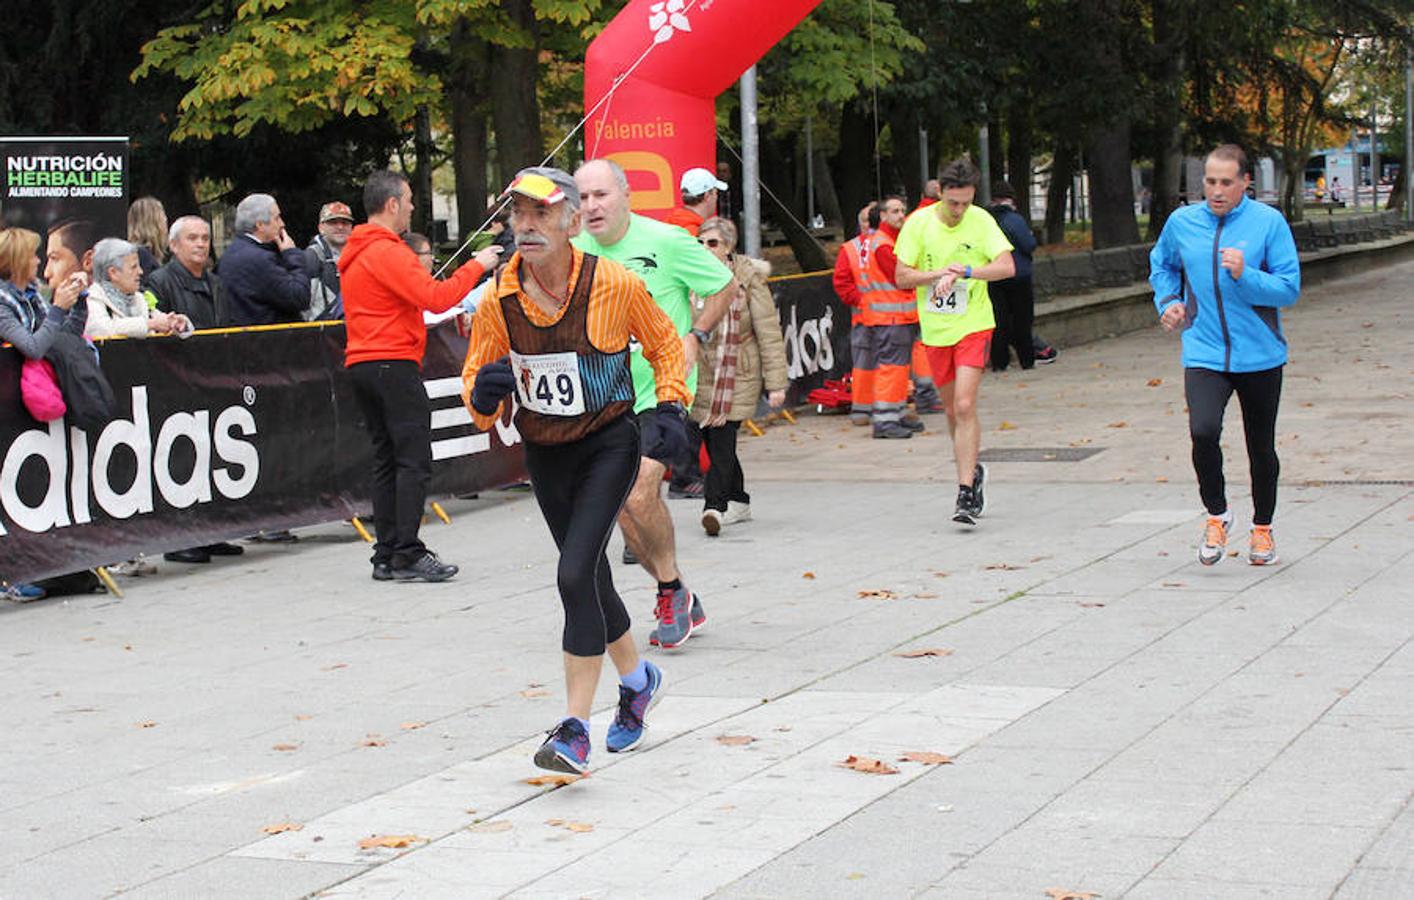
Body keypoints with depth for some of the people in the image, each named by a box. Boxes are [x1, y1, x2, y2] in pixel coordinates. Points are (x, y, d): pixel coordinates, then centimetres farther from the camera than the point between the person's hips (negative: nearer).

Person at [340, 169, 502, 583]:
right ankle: (407, 554, -11)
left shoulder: (353, 254, 18)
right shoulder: (388, 251, -12)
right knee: (414, 460, -8)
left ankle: (387, 555, 9)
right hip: (394, 363, -10)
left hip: (362, 363, 10)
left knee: (386, 460, 10)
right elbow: (436, 297, -20)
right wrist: (475, 266, -9)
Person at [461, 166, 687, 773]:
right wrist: (484, 393, -23)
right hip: (544, 455, 4)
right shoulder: (499, 300, -9)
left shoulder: (613, 284, -16)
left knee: (575, 575, -19)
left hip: (609, 444, -4)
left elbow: (665, 345, 2)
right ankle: (638, 679, 44)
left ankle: (574, 729, -16)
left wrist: (668, 407, -11)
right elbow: (476, 382, 1)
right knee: (591, 580, 17)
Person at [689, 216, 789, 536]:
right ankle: (738, 501, 24)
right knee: (714, 442, 8)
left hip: (738, 375, -4)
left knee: (723, 440, -15)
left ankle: (715, 505, -18)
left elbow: (769, 332, -3)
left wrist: (776, 383, -7)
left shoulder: (749, 279, -3)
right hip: (700, 374, 4)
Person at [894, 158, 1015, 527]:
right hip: (935, 329, 3)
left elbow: (1007, 266, -15)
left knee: (964, 405, -16)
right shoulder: (918, 223, -5)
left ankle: (966, 494, -15)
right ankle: (973, 470, 37)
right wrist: (940, 273, -19)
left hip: (973, 325, -3)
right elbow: (902, 278, -4)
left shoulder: (980, 221, -7)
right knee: (953, 410, 13)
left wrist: (964, 271, -26)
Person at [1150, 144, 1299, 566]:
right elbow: (1161, 265, 23)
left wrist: (1244, 276, -23)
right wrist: (1168, 302, 6)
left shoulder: (1269, 222, -6)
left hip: (1259, 355, -1)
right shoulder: (1181, 223, 2)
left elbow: (1289, 289, -9)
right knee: (1203, 432, -22)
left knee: (1261, 448, 11)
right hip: (1204, 354, 1)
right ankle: (1216, 515, 2)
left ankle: (1262, 528, 34)